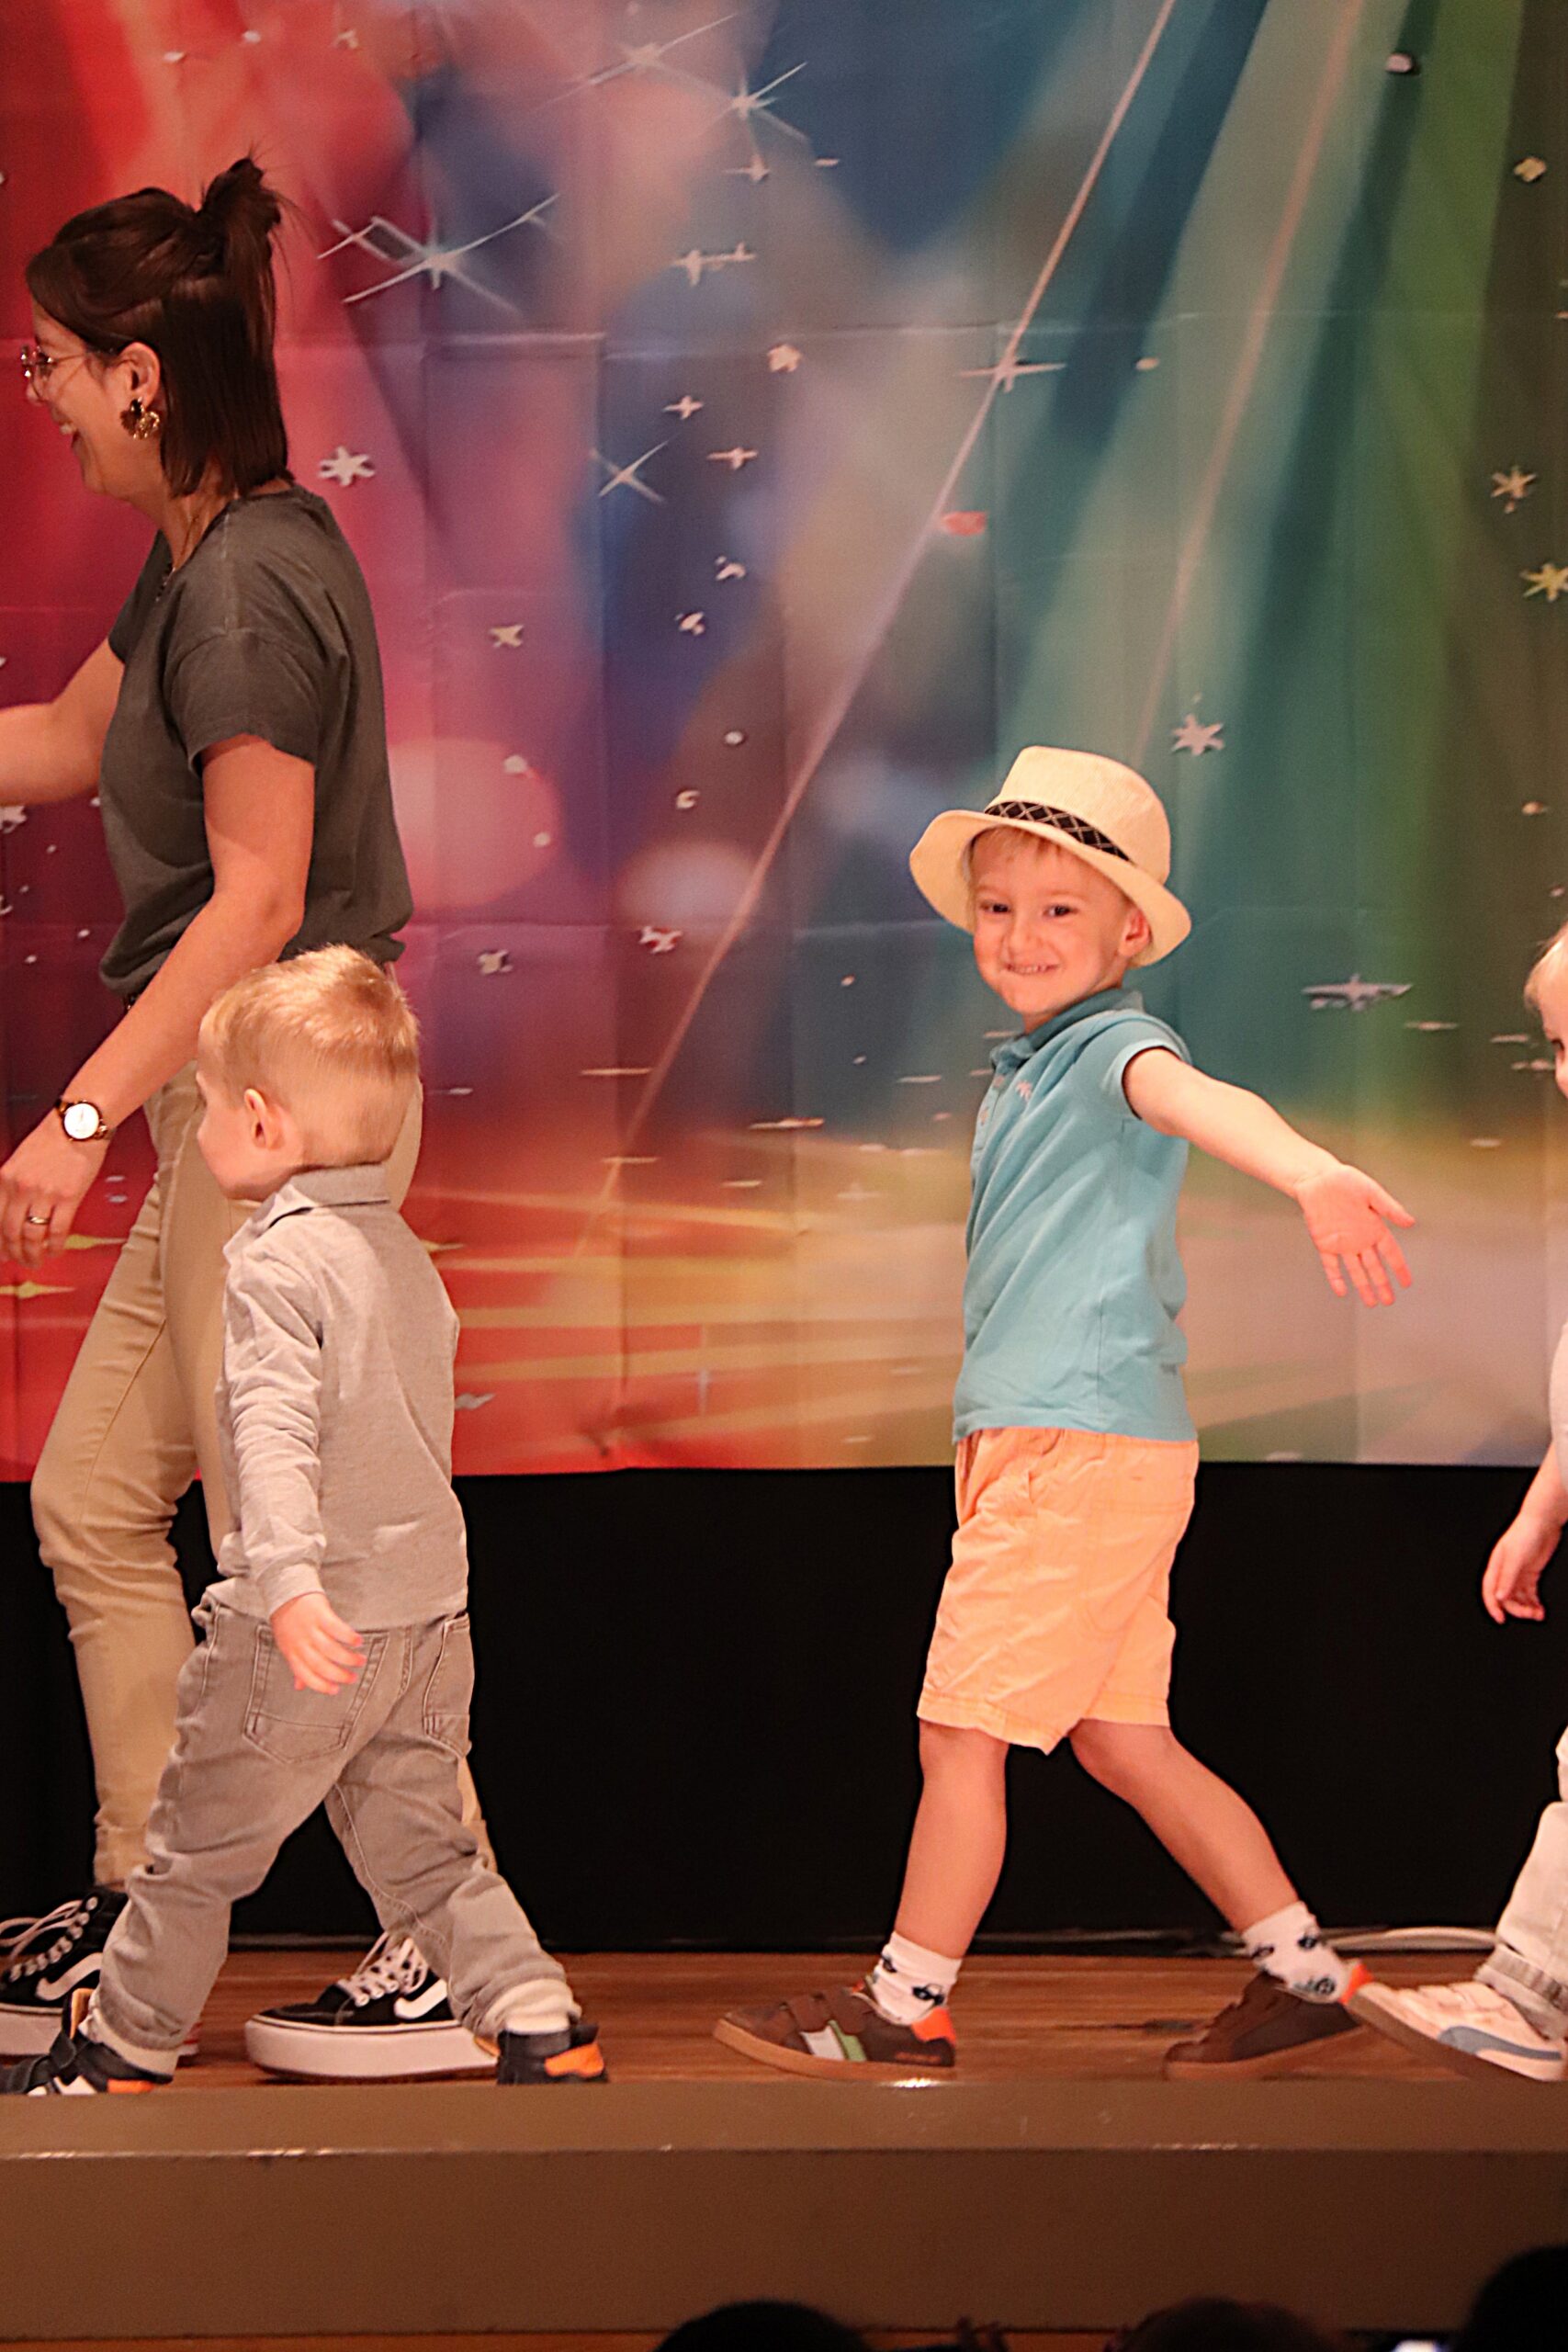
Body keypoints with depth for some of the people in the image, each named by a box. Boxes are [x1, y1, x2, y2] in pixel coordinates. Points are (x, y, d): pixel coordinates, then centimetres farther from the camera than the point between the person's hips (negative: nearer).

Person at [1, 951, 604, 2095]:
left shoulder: (280, 1259, -14)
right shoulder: (405, 1253, 13)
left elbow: (277, 1431, -28)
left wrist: (290, 1582, -40)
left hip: (312, 1624, -7)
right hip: (431, 1610, 7)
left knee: (199, 1850, 8)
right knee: (423, 1850, 13)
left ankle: (121, 2050, 21)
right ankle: (545, 2034, 2)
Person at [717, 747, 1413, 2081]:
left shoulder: (1113, 1048, -12)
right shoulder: (1022, 1073, 18)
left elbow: (1199, 1100, -36)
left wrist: (1313, 1173, -56)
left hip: (1082, 1451, -10)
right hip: (1039, 1441, 10)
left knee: (961, 1729, -3)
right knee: (1124, 1741, 12)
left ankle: (905, 2011, 7)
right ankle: (1304, 1976, 17)